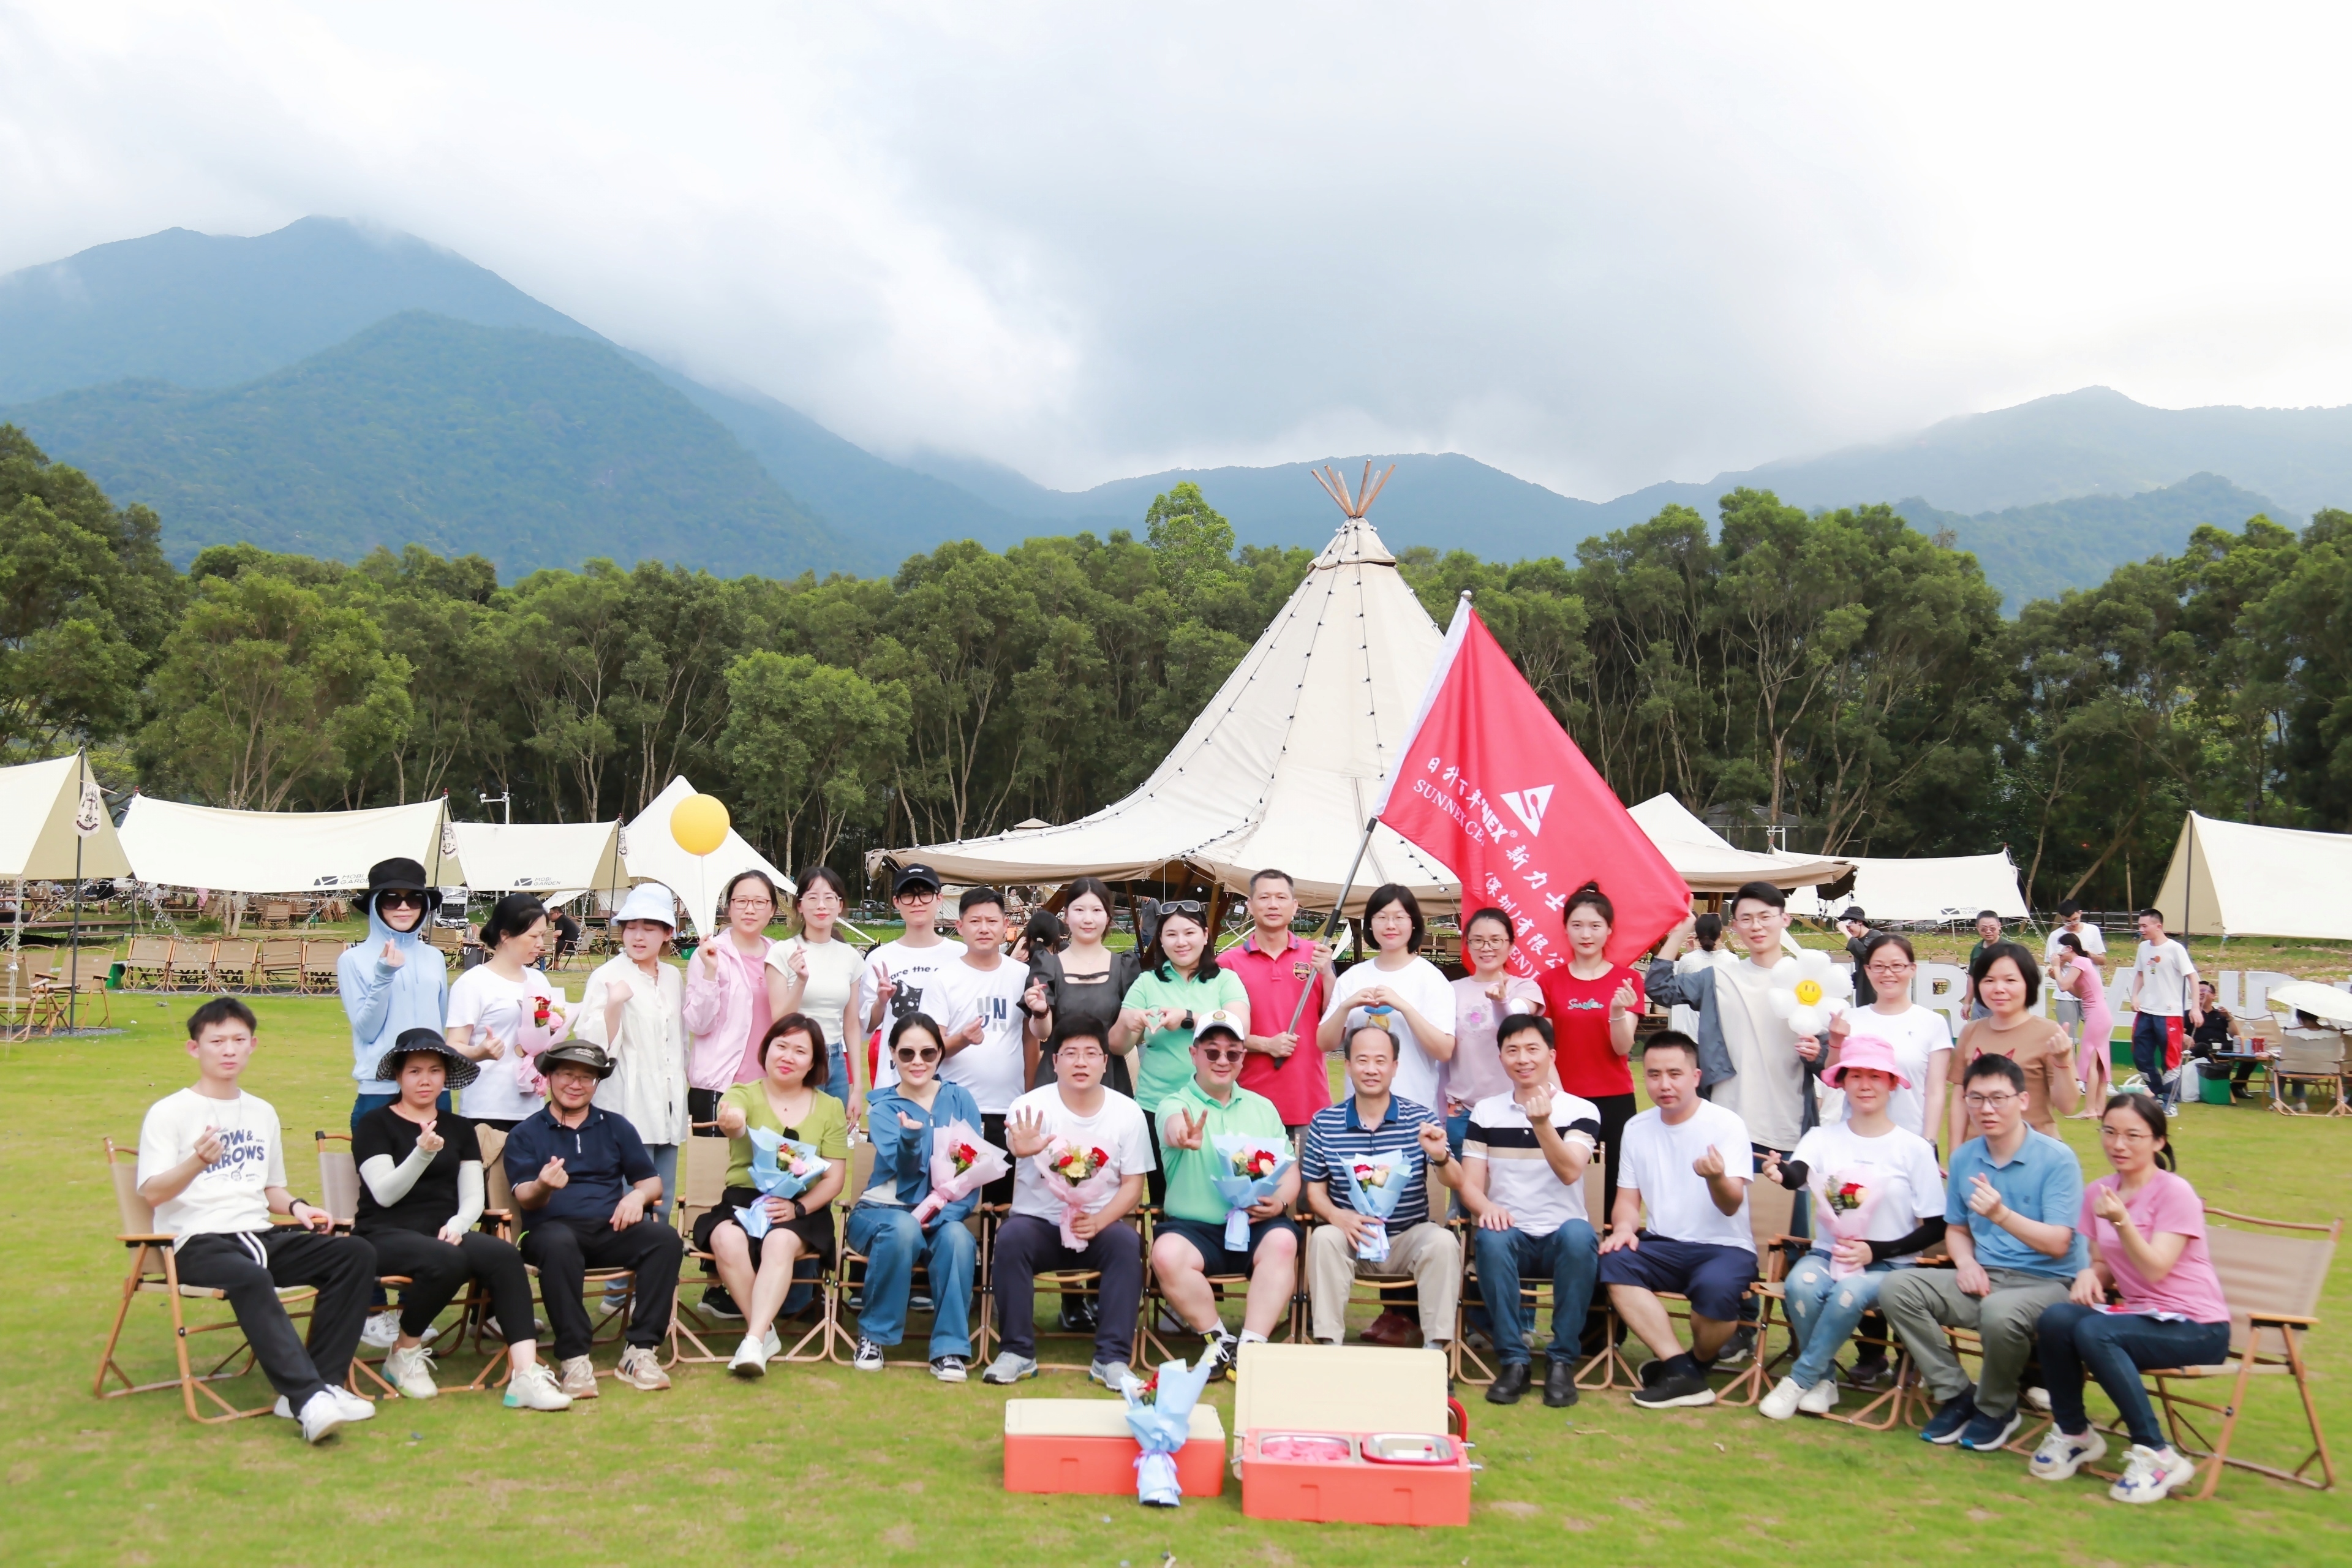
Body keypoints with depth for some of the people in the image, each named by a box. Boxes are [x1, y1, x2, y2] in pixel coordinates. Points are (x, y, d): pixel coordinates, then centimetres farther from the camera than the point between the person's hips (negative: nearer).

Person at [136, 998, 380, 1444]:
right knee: (250, 1277, -39)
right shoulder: (168, 1113, 1)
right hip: (198, 1241, -6)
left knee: (356, 1253, -19)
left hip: (260, 1235, 6)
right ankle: (308, 1399, -43)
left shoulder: (262, 1113, 19)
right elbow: (152, 1192, -10)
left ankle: (320, 1385, -22)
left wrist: (296, 1206, 5)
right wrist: (197, 1163, -29)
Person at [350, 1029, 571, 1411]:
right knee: (446, 1261, -37)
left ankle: (526, 1375, -36)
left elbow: (474, 1196, 12)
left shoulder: (460, 1129, 19)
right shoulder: (374, 1124, 6)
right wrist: (423, 1153, -24)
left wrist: (457, 1225, -10)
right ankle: (404, 1355, -9)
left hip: (446, 1232, 4)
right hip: (386, 1235, -4)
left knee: (505, 1256, -28)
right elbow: (384, 1193, -8)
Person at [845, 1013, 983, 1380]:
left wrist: (943, 1212, -19)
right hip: (883, 1210, -1)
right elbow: (906, 1168, -18)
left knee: (957, 1237, -33)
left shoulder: (960, 1099, 4)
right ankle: (874, 1335, -16)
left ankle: (950, 1348, -21)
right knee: (904, 1229, -35)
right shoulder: (883, 1108, -1)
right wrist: (912, 1134, -42)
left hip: (943, 1214, 1)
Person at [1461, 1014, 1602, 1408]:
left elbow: (1570, 1172, -15)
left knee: (1578, 1234, -35)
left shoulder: (1581, 1111, 2)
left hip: (1561, 1238, -1)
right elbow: (1470, 1185, 3)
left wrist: (1542, 1124, -32)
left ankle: (1561, 1360, -21)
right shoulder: (1485, 1113, 9)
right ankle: (1514, 1359, -20)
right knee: (1491, 1239, -34)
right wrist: (1487, 1207, -20)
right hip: (1511, 1238, 1)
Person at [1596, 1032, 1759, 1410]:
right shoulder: (1636, 1128, 7)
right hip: (1663, 1245, 4)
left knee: (1716, 1287, -36)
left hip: (1724, 1246, -3)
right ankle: (1679, 1372, -22)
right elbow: (1628, 1198, 12)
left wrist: (1717, 1177, -39)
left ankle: (1697, 1363, -2)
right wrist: (1624, 1228, -11)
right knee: (1613, 1262, -28)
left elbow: (1731, 1206, -15)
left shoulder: (1726, 1124, -6)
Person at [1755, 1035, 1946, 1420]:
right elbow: (1798, 1175, -18)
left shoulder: (1914, 1149, -1)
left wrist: (1875, 1250, -12)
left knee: (1850, 1291, -34)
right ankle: (1824, 1378, -7)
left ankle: (1800, 1379, -14)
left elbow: (1935, 1227, 0)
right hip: (1827, 1254, 2)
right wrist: (1781, 1171, -43)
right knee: (1801, 1283, -31)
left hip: (1888, 1265, -2)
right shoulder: (1823, 1137, 4)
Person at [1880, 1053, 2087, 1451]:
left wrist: (2002, 1214, -32)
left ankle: (1996, 1408, -7)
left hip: (2047, 1283, -6)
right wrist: (1966, 1262, -3)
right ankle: (1955, 1394, -2)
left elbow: (2058, 1243, -17)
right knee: (1897, 1288, -16)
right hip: (1983, 1278, 6)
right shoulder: (1963, 1158, 7)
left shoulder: (2057, 1159, -10)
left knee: (1999, 1312, -39)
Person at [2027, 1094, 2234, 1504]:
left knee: (2093, 1331, -32)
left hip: (2196, 1328, -5)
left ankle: (2157, 1455, -20)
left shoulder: (2175, 1193, -11)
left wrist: (2122, 1221, -36)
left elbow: (2154, 1270, -20)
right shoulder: (2098, 1192, 6)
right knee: (2056, 1318, -24)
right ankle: (2072, 1433, -3)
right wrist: (2090, 1274, -10)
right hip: (2138, 1312, 6)